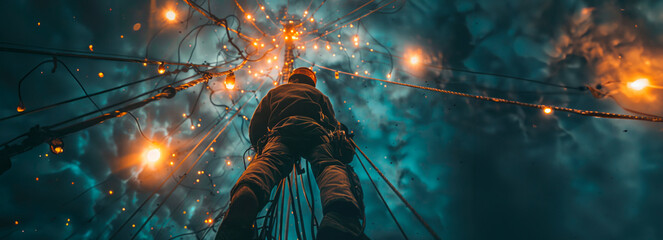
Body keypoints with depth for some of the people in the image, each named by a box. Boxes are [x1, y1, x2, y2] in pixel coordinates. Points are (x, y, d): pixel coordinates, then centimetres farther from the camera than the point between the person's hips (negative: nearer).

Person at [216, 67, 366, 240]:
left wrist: (261, 147, 45)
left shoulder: (273, 93, 41)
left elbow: (255, 128, 33)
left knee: (267, 161, -25)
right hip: (314, 129, 0)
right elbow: (333, 125, 29)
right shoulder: (318, 94, 39)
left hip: (282, 130, 1)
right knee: (329, 164, -23)